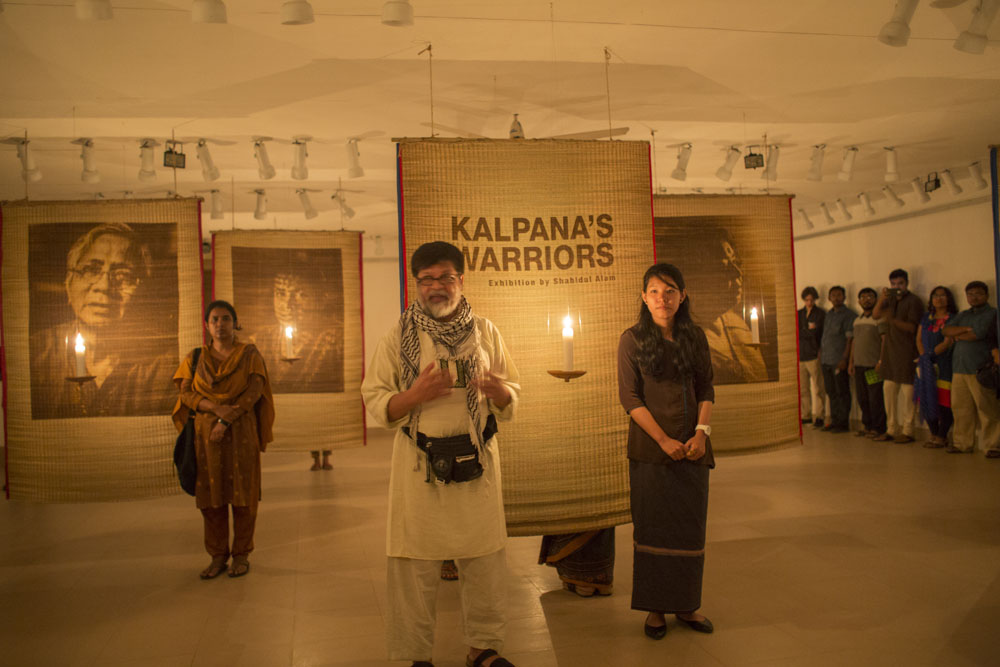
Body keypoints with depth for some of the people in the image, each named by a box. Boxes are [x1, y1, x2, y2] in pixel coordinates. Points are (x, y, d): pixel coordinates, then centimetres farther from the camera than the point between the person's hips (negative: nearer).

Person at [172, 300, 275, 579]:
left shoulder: (250, 355, 2)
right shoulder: (195, 358, 9)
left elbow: (254, 391, -8)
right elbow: (185, 393, -1)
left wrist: (227, 420, -18)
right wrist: (217, 408, -18)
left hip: (241, 433, -2)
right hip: (206, 434, 2)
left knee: (242, 494, 0)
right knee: (211, 496, 3)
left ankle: (242, 555, 12)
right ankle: (218, 556, 13)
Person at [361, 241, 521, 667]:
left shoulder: (485, 332, 9)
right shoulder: (398, 338, 1)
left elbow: (512, 397, 12)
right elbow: (375, 403, -1)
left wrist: (498, 390, -11)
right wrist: (415, 395, -19)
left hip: (476, 460, 2)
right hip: (419, 464, -2)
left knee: (485, 559, 9)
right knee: (415, 566, 2)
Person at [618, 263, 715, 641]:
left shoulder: (695, 336, 6)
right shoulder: (632, 339, -4)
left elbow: (706, 388, 7)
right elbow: (629, 396, -8)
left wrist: (702, 432, -8)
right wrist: (664, 440, -13)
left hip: (692, 445, 3)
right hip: (650, 447, -3)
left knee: (690, 525, 8)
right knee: (653, 525, 3)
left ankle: (686, 604, 22)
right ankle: (655, 607, 16)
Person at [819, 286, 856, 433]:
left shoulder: (849, 315, -7)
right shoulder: (828, 314, 16)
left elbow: (850, 339, -12)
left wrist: (844, 358, -18)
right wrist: (820, 352, 13)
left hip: (839, 360, -7)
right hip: (826, 360, 7)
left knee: (842, 392, -1)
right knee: (831, 392, 11)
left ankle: (843, 423, 5)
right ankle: (834, 421, 18)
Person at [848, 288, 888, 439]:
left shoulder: (879, 318, -6)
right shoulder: (857, 320, 16)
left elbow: (885, 340, -11)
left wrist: (881, 361, -16)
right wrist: (851, 362, 16)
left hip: (873, 365, -7)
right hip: (859, 365, 7)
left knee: (875, 399, -4)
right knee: (862, 398, 10)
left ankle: (878, 428, 4)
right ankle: (867, 426, 20)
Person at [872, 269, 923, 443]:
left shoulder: (914, 301, -7)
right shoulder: (890, 299, 14)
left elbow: (912, 327, -14)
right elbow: (875, 315, 4)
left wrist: (892, 320, -27)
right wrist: (882, 299, -12)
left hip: (907, 351, -7)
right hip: (891, 349, 7)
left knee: (907, 391, -5)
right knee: (889, 389, 8)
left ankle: (907, 431, 1)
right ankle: (891, 429, 16)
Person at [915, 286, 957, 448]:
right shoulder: (926, 317, 16)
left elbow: (948, 342, -11)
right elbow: (919, 339, 15)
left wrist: (930, 355, -15)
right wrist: (923, 356, 0)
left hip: (944, 365, -6)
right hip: (926, 367, 6)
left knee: (944, 403, -7)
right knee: (926, 401, 4)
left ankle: (941, 437, 2)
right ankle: (934, 434, 17)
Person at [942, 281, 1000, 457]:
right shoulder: (963, 315, 22)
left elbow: (977, 334, -13)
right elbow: (947, 330, 9)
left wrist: (957, 336, 4)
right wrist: (965, 329, -6)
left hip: (980, 370, -6)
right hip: (959, 369, 6)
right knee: (961, 408, 6)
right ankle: (963, 444, 13)